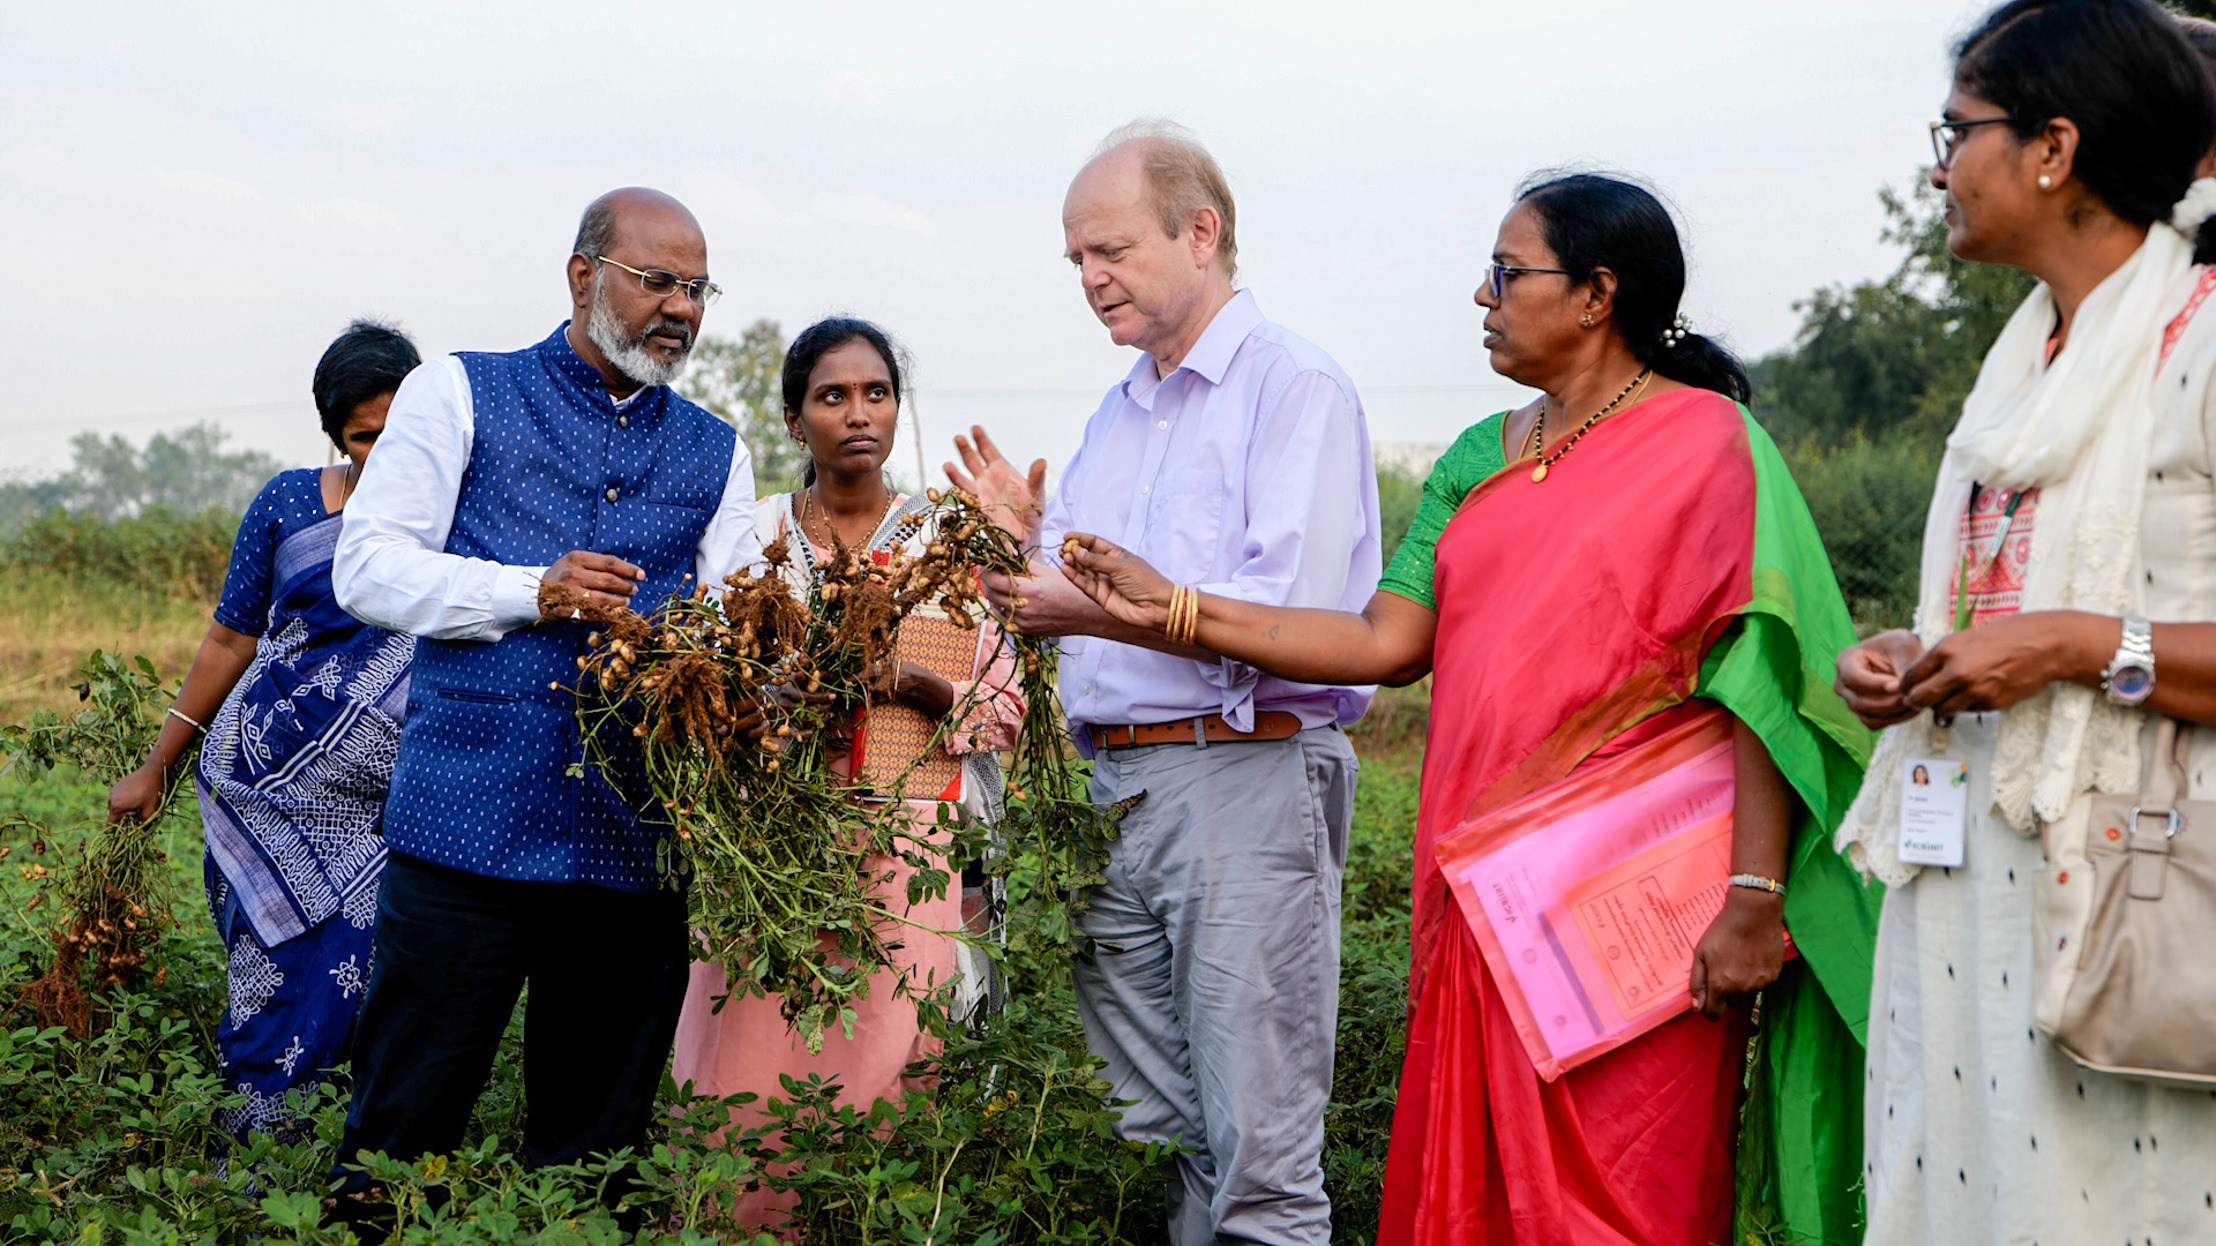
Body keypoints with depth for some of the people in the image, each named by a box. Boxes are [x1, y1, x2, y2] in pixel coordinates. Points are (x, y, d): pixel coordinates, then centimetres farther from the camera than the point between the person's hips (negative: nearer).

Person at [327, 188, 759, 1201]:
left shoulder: (716, 454, 17)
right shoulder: (459, 395, 8)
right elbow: (369, 569, -1)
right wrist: (532, 593, -13)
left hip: (633, 845, 3)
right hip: (466, 823, -3)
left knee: (594, 1138, 8)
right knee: (406, 1126, -2)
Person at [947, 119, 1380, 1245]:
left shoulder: (1297, 389, -5)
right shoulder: (1116, 414, 20)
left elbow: (1296, 616, -18)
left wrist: (1101, 608, -19)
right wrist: (1026, 544, 3)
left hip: (1245, 780, -8)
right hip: (1116, 789, 8)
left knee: (1257, 1145, -5)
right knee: (1137, 1132, 10)